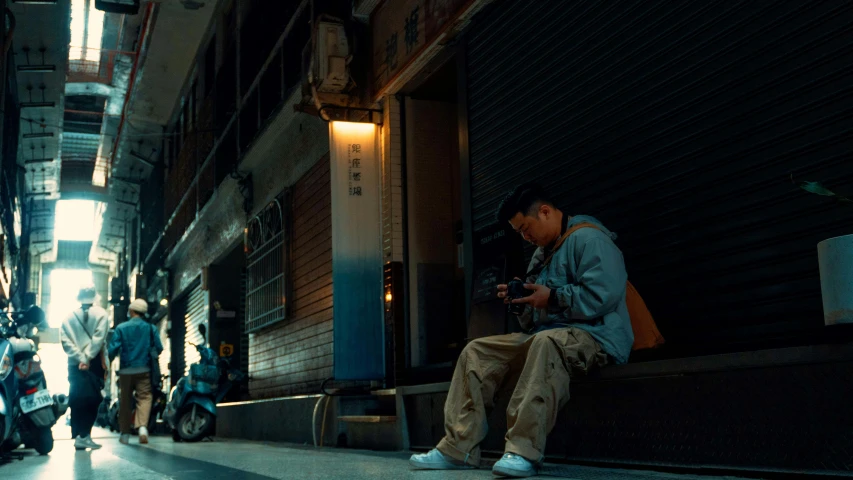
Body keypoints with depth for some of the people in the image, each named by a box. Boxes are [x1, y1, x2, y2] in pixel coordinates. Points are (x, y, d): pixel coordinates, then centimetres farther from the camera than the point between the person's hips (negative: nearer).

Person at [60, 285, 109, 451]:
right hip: (94, 363, -4)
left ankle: (78, 435, 7)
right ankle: (84, 435, -11)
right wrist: (87, 358, -13)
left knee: (77, 400, 7)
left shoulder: (69, 317, 12)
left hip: (74, 363, 4)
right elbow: (98, 338, -12)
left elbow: (65, 341, -1)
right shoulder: (101, 314, 2)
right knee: (92, 400, -3)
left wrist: (80, 358, -6)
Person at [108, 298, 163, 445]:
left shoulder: (121, 328, 0)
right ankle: (142, 426, -23)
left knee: (125, 401, 10)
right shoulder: (150, 328, 2)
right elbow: (159, 348, 2)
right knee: (144, 397, 1)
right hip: (144, 370, 0)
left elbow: (113, 349, -7)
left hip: (126, 370, 0)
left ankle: (125, 434, 16)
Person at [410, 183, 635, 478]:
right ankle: (458, 448, -10)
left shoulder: (588, 239, -8)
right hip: (545, 337, 10)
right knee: (477, 351, -1)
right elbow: (534, 323, 24)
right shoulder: (543, 253, 21)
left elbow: (602, 294, -23)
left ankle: (524, 451, -42)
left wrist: (551, 298, -15)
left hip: (594, 336, -9)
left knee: (547, 342, -41)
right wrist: (520, 300, 3)